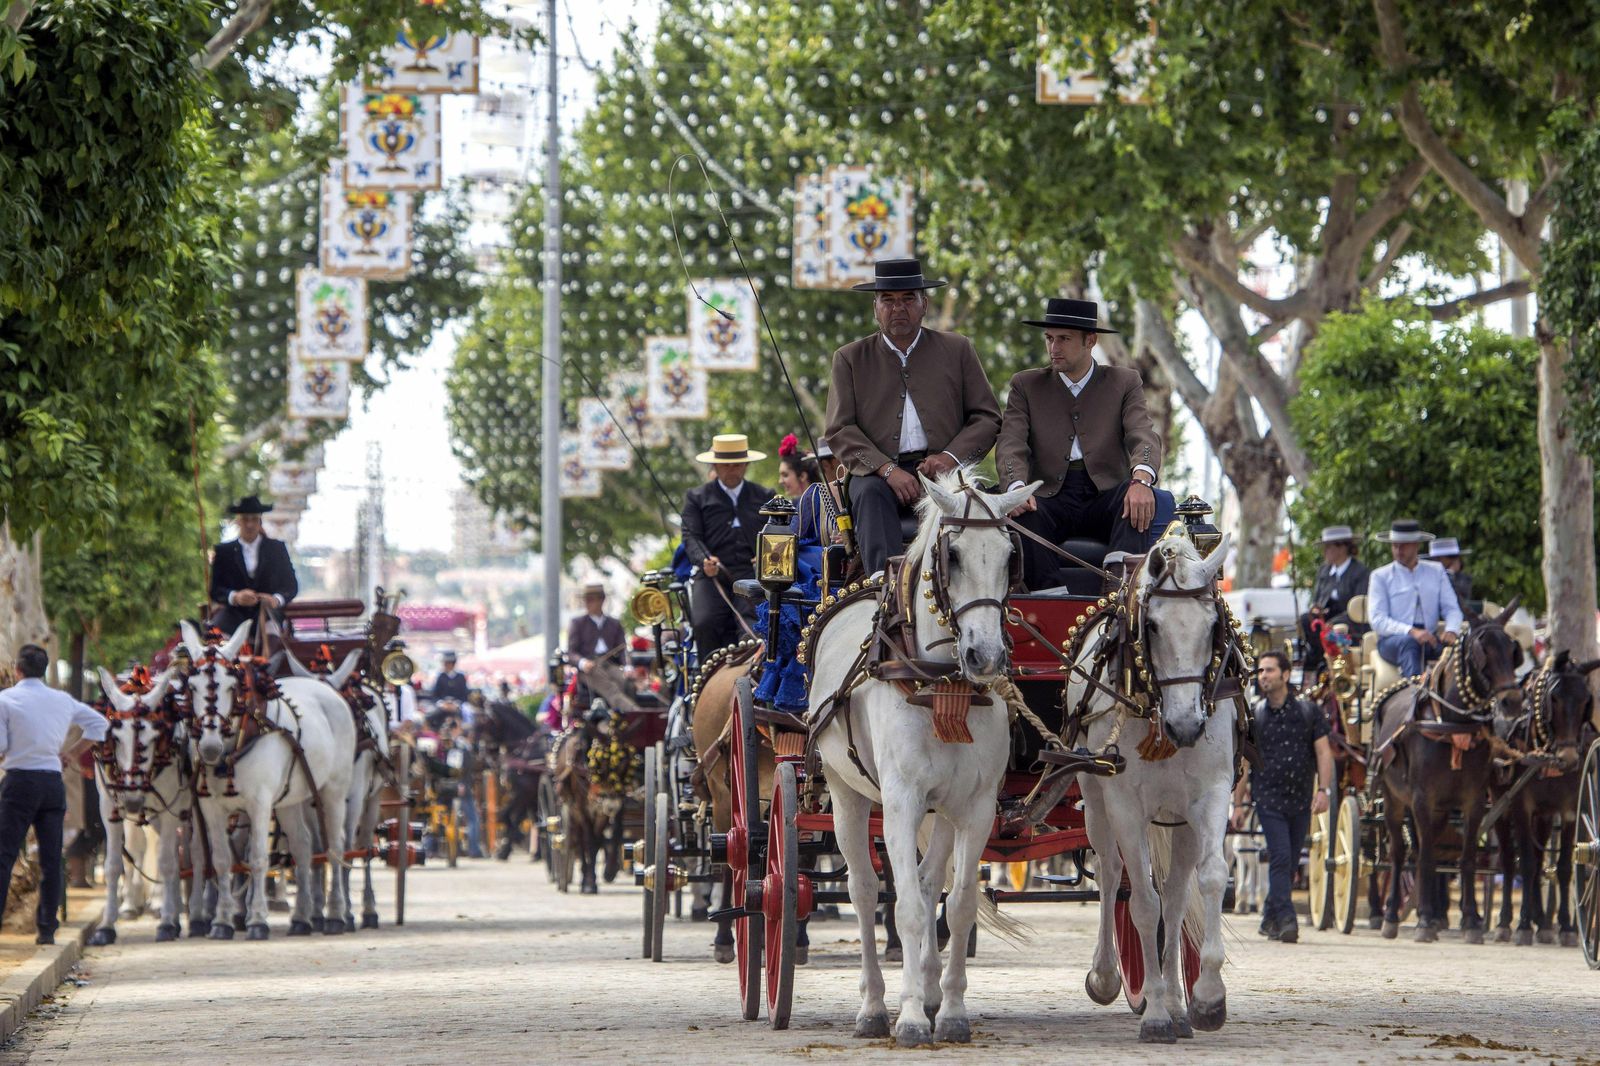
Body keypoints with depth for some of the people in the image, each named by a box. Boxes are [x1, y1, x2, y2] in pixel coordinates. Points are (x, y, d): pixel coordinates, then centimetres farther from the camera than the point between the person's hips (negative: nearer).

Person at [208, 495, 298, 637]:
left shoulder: (277, 548, 15)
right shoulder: (223, 551, 12)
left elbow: (291, 585, 10)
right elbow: (214, 590, 4)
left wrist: (276, 599, -13)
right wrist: (235, 597, -18)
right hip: (234, 613, 0)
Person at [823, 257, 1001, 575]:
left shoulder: (957, 350, 17)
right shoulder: (850, 359, 15)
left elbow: (987, 418, 13)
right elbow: (840, 430, 5)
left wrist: (950, 456, -8)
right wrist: (887, 469, -13)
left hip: (939, 468, 0)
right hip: (878, 472, 0)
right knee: (870, 492, -35)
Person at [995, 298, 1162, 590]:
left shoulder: (1124, 383, 12)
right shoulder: (1026, 386, 14)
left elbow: (1143, 437, -4)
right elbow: (1011, 445, 0)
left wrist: (1140, 480, -29)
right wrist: (1017, 487, -24)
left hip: (1105, 497, 0)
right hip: (1051, 498, 0)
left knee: (1138, 498, -32)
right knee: (1023, 514, -33)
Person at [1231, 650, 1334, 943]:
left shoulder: (1308, 711, 5)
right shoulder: (1253, 715, 4)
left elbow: (1323, 752, 3)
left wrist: (1324, 790, -10)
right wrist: (1239, 803, 5)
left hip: (1301, 799, 2)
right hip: (1268, 798, -2)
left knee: (1290, 863, 8)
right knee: (1280, 858, -15)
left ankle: (1270, 919, 22)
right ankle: (1286, 919, -19)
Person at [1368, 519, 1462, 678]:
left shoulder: (1436, 572, 17)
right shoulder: (1380, 576, 8)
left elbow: (1452, 609, 11)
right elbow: (1377, 619, -3)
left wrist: (1451, 631, -14)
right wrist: (1411, 632, -19)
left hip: (1429, 641, 2)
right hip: (1391, 640, -2)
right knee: (1408, 642, -37)